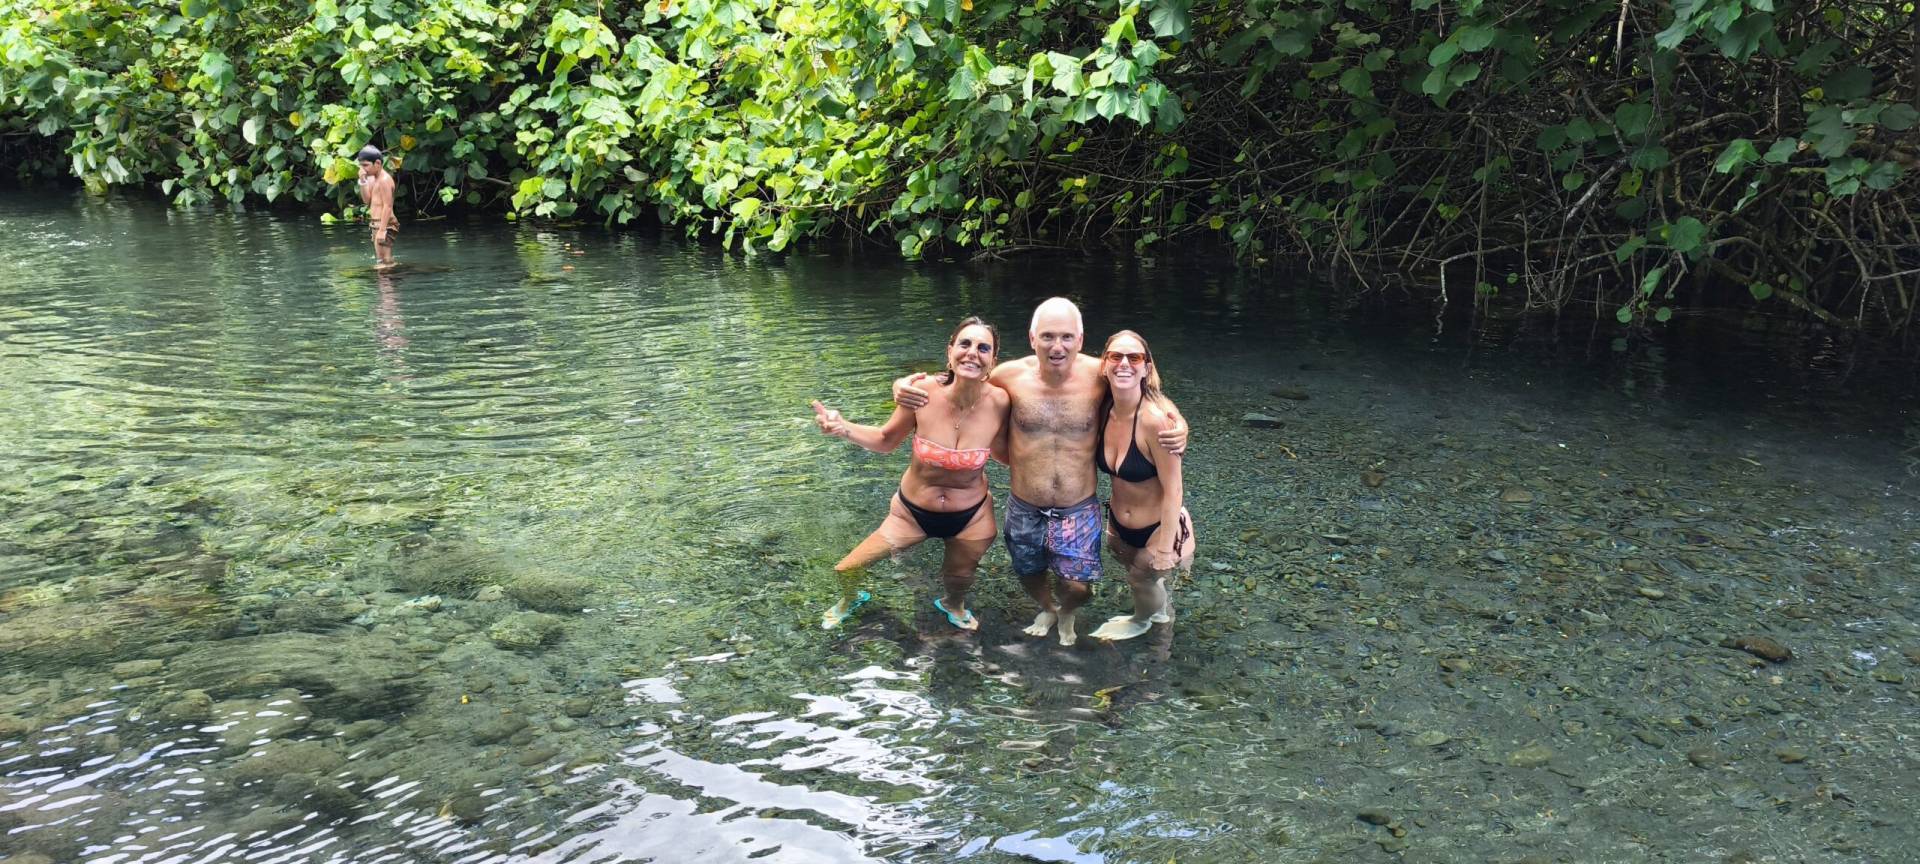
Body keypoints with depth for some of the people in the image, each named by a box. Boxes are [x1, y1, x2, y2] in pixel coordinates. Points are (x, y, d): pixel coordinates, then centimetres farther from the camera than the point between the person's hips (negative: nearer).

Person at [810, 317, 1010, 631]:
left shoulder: (999, 403, -24)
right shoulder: (923, 393, -25)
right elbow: (886, 440, -8)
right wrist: (843, 428, -23)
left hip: (970, 518, 0)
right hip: (912, 512, 0)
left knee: (958, 580, 24)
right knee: (847, 570, 7)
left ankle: (953, 605, 65)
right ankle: (850, 599, 46)